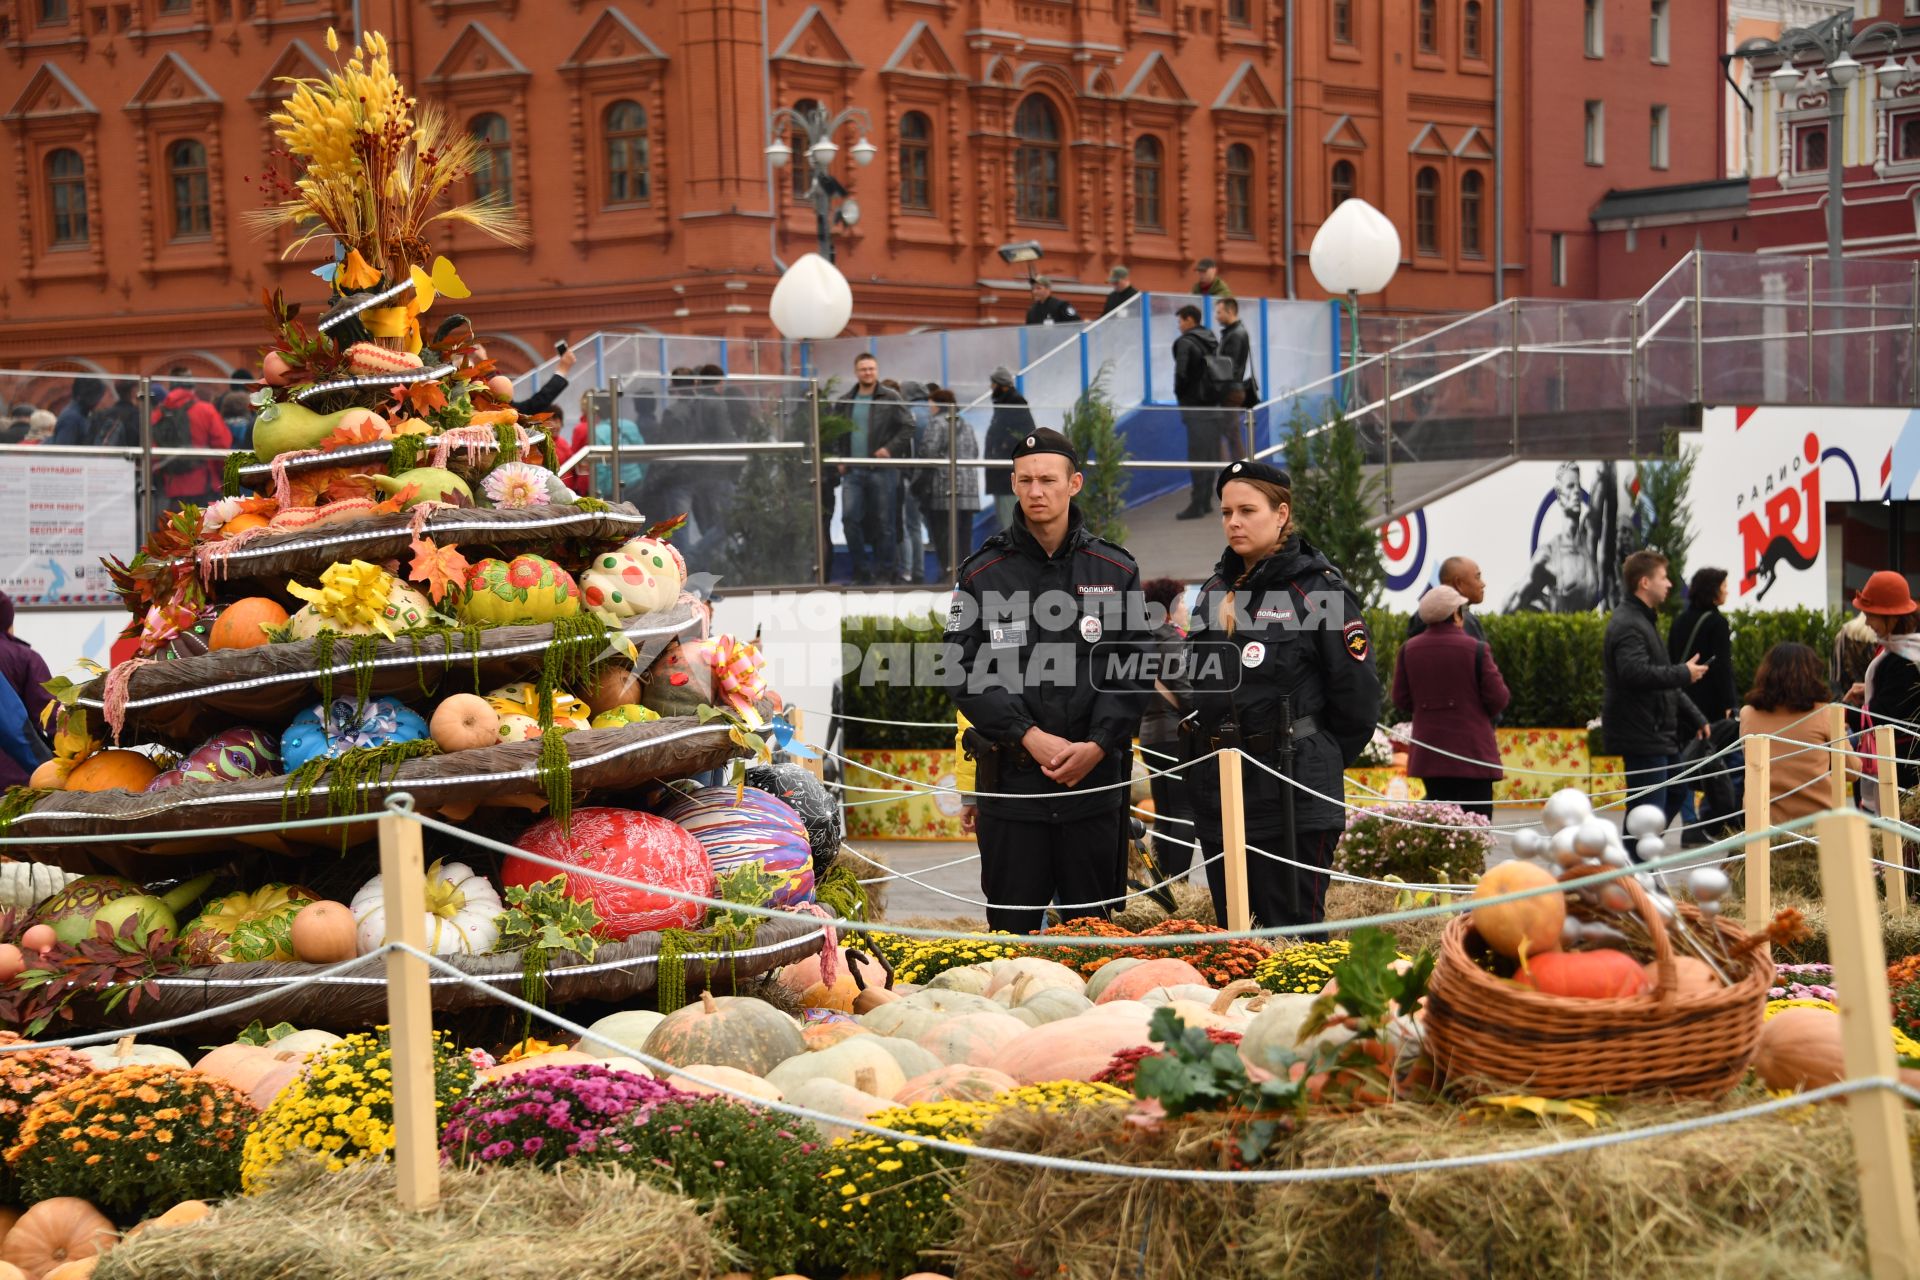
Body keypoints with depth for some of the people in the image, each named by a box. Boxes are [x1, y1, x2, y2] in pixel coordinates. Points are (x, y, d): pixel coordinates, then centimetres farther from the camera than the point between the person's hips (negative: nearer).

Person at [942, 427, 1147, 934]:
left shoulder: (1116, 571, 6)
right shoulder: (982, 574, 4)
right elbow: (965, 673, -2)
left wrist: (1098, 745, -11)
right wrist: (1029, 737, -13)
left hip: (1097, 776, 1)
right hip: (1011, 778, -1)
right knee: (1011, 929, 4)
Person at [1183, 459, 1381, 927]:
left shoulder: (1319, 590, -7)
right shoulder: (1214, 591, 13)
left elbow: (1358, 701, -5)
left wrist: (1316, 762, 4)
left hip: (1292, 801, -7)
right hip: (1217, 795, 7)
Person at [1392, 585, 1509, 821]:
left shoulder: (1408, 650, 0)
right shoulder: (1476, 649, -12)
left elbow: (1400, 699, 5)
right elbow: (1498, 698, -9)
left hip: (1428, 754, 4)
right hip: (1472, 751, -4)